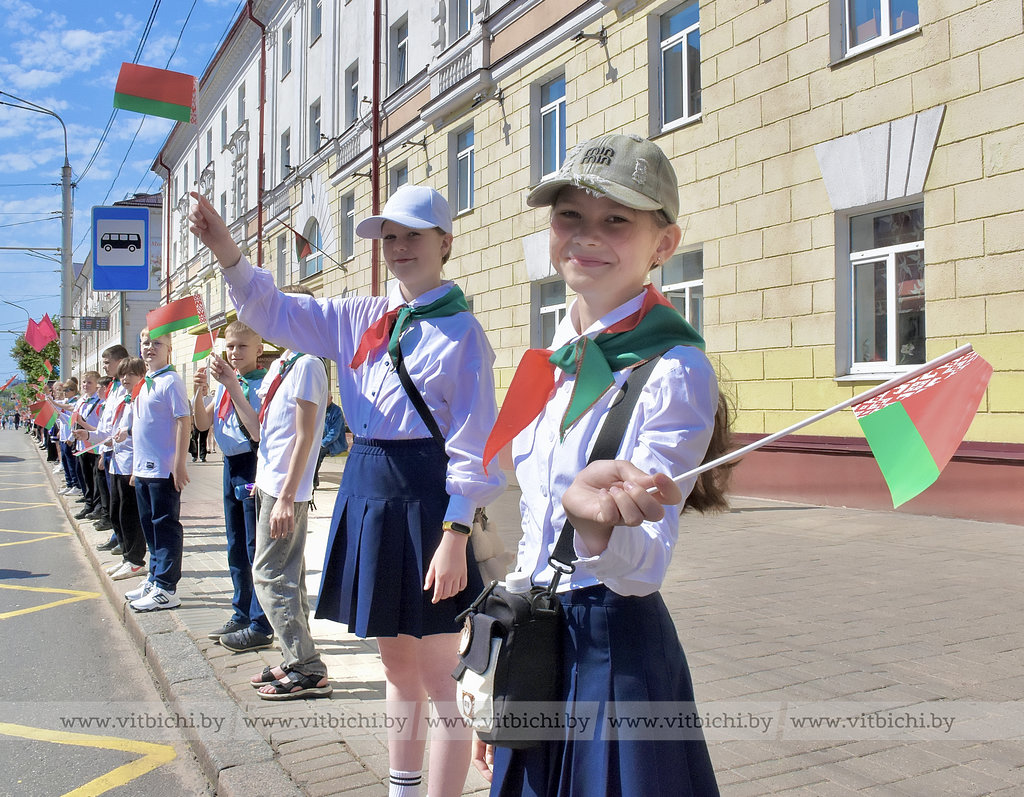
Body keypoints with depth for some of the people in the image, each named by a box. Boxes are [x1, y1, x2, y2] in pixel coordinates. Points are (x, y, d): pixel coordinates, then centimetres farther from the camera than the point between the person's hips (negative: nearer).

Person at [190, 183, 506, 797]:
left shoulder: (462, 331, -7)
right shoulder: (362, 318, 11)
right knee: (396, 663, 19)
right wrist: (227, 252, -6)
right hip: (368, 490, 7)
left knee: (436, 676, 1)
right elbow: (277, 312, 11)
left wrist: (456, 535, -18)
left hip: (425, 494, -7)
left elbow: (474, 445, -11)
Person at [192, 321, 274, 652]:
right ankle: (242, 614, 30)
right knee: (236, 548, 17)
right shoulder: (224, 383, 11)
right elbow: (203, 424, 11)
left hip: (253, 466, -9)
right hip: (231, 466, 9)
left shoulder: (263, 384, -13)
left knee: (256, 549, -4)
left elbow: (256, 430, -27)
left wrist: (232, 385, -28)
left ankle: (261, 627, 3)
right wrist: (200, 391, -6)